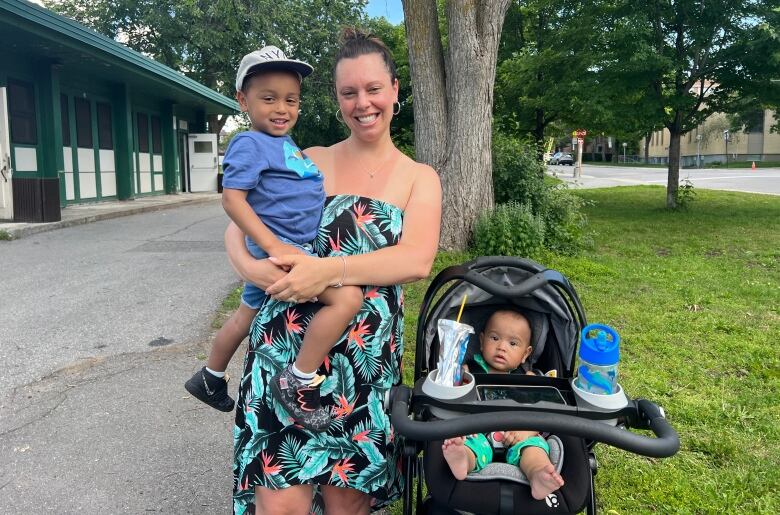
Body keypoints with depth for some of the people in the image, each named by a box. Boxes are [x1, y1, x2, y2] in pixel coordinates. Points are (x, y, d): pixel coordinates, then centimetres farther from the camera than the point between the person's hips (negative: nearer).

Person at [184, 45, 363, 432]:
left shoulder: (288, 146, 14)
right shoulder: (250, 144, -12)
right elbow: (232, 197, -21)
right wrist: (274, 245, -29)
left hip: (289, 249, 10)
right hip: (279, 249, -10)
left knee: (244, 319, 24)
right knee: (347, 297, -23)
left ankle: (209, 379, 45)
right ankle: (298, 383, -14)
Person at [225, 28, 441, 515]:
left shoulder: (419, 178, 7)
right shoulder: (311, 160, 10)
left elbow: (417, 260, -10)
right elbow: (240, 224, 8)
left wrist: (329, 270, -22)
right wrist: (252, 267, -15)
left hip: (367, 355, 0)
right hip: (286, 343, 0)